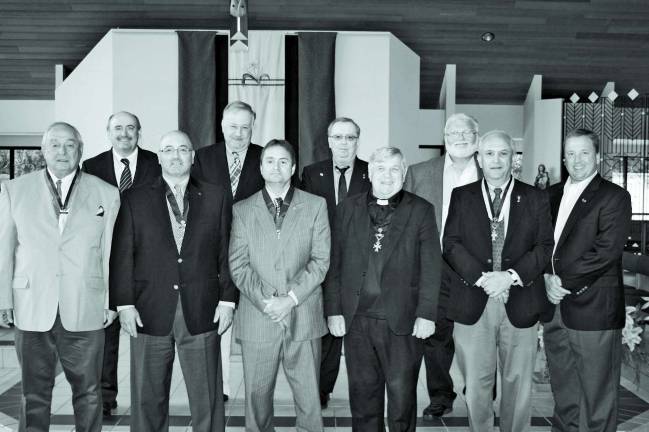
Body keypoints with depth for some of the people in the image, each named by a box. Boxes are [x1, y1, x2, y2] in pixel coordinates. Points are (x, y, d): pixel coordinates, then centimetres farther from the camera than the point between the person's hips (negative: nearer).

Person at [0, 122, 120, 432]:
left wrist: (112, 302, 0)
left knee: (88, 392, 10)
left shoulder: (106, 194, 3)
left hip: (86, 312, 0)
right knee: (34, 394, 10)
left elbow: (111, 252, 2)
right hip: (32, 312, 1)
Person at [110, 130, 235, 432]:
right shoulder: (135, 199, 7)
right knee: (148, 399, 9)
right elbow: (122, 256, 3)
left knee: (207, 398, 6)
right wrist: (124, 304, -5)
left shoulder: (216, 197, 8)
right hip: (150, 313, 0)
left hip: (202, 313, 0)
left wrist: (227, 299, -1)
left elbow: (226, 252, 5)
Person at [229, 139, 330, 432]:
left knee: (308, 396, 4)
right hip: (257, 318, 1)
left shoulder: (315, 205, 7)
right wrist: (264, 300, -11)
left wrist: (292, 298, -10)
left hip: (303, 317, 0)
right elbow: (238, 265, 2)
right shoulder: (242, 210, 8)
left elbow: (320, 260, 1)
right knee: (257, 396, 8)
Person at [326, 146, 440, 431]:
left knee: (402, 394, 6)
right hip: (356, 321, 2)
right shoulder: (348, 209, 8)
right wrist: (333, 310, 1)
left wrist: (426, 313, -9)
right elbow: (335, 264, 6)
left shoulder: (421, 210, 2)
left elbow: (431, 266, -3)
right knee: (362, 393, 12)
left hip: (402, 322, -2)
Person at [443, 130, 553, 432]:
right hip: (473, 303, 0)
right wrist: (482, 278, -16)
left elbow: (545, 246, 0)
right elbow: (451, 244, -2)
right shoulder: (460, 197, 7)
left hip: (519, 302, 0)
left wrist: (511, 276, -15)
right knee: (476, 384, 7)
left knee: (518, 382, 10)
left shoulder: (536, 199, 7)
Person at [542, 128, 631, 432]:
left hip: (593, 309, -5)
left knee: (595, 393, 3)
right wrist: (547, 278, -5)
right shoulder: (553, 194, 15)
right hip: (554, 306, 6)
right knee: (562, 389, 16)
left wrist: (564, 281, -13)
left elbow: (606, 252, -14)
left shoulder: (614, 197, -4)